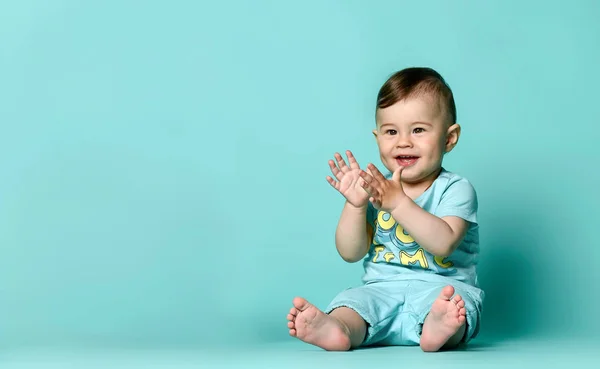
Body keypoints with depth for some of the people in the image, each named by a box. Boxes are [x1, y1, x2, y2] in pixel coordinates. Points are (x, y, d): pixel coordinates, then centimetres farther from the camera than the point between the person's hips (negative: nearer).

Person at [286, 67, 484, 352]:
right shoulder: (376, 189, 10)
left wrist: (398, 202, -25)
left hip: (438, 285, -3)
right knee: (354, 299, -26)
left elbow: (443, 243, -19)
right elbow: (351, 253, 5)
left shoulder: (455, 189, 0)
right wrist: (355, 205, -11)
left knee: (451, 298, -34)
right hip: (382, 288, 3)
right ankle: (337, 328, -55)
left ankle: (441, 325, -64)